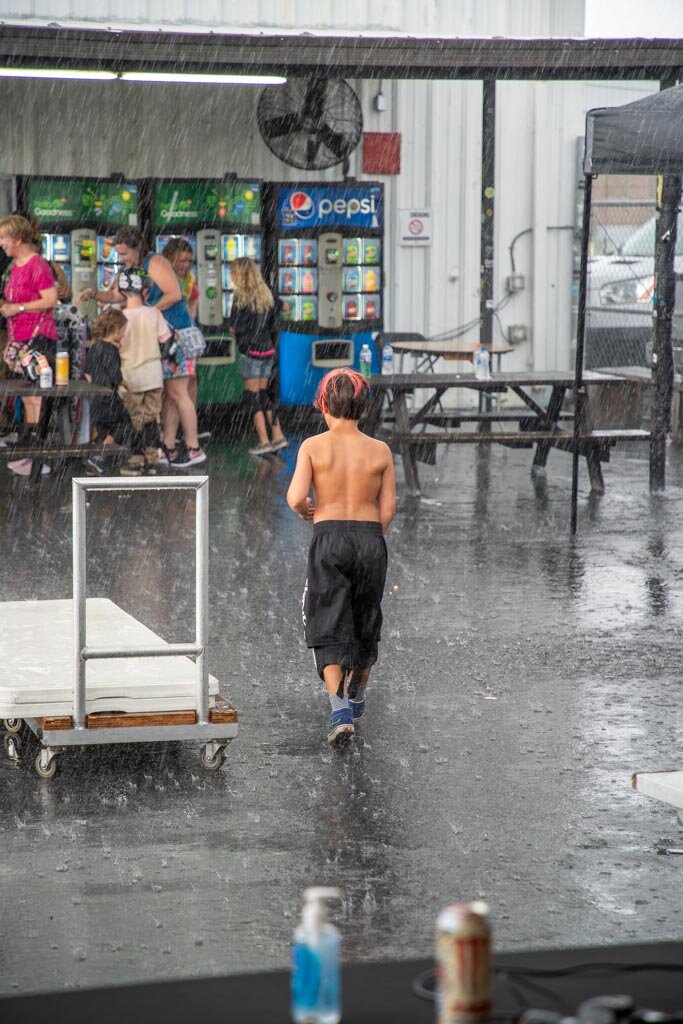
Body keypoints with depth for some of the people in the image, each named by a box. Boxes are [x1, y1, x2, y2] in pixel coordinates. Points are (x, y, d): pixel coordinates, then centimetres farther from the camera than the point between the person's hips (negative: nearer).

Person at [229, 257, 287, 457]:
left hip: (251, 350, -7)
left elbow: (234, 326, -14)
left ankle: (264, 441, -5)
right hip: (268, 349, 7)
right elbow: (276, 321, 13)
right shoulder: (266, 294, 9)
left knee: (252, 395, -1)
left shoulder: (241, 296, -12)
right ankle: (277, 435, 11)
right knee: (262, 393, 15)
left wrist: (233, 328, 6)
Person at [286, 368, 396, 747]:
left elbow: (296, 497, -13)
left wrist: (305, 510, 10)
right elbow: (388, 509, 2)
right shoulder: (380, 451, 1)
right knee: (365, 624, 20)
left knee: (329, 629, 2)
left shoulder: (313, 446, -5)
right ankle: (356, 701, 37)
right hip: (371, 539, 2)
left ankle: (340, 711, -15)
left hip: (329, 538, -2)